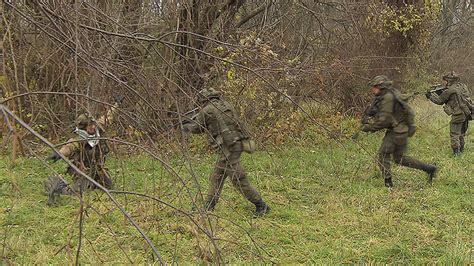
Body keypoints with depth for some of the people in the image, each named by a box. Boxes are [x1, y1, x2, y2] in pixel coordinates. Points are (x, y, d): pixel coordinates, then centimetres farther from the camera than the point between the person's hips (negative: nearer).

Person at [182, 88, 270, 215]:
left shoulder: (206, 111, -7)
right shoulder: (225, 104, 14)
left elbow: (197, 128, 6)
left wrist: (186, 127, 27)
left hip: (228, 147, -9)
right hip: (237, 142, 9)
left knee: (239, 179, -5)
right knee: (217, 177, 15)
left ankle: (261, 205, -2)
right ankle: (208, 207, 21)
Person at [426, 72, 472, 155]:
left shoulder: (450, 90, -12)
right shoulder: (463, 86, 11)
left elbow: (440, 100, -1)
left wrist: (431, 96, 13)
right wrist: (442, 93, 16)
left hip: (458, 115, -8)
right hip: (467, 114, 8)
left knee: (454, 134, 0)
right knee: (461, 133, 22)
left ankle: (456, 151, -4)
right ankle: (461, 148, 30)